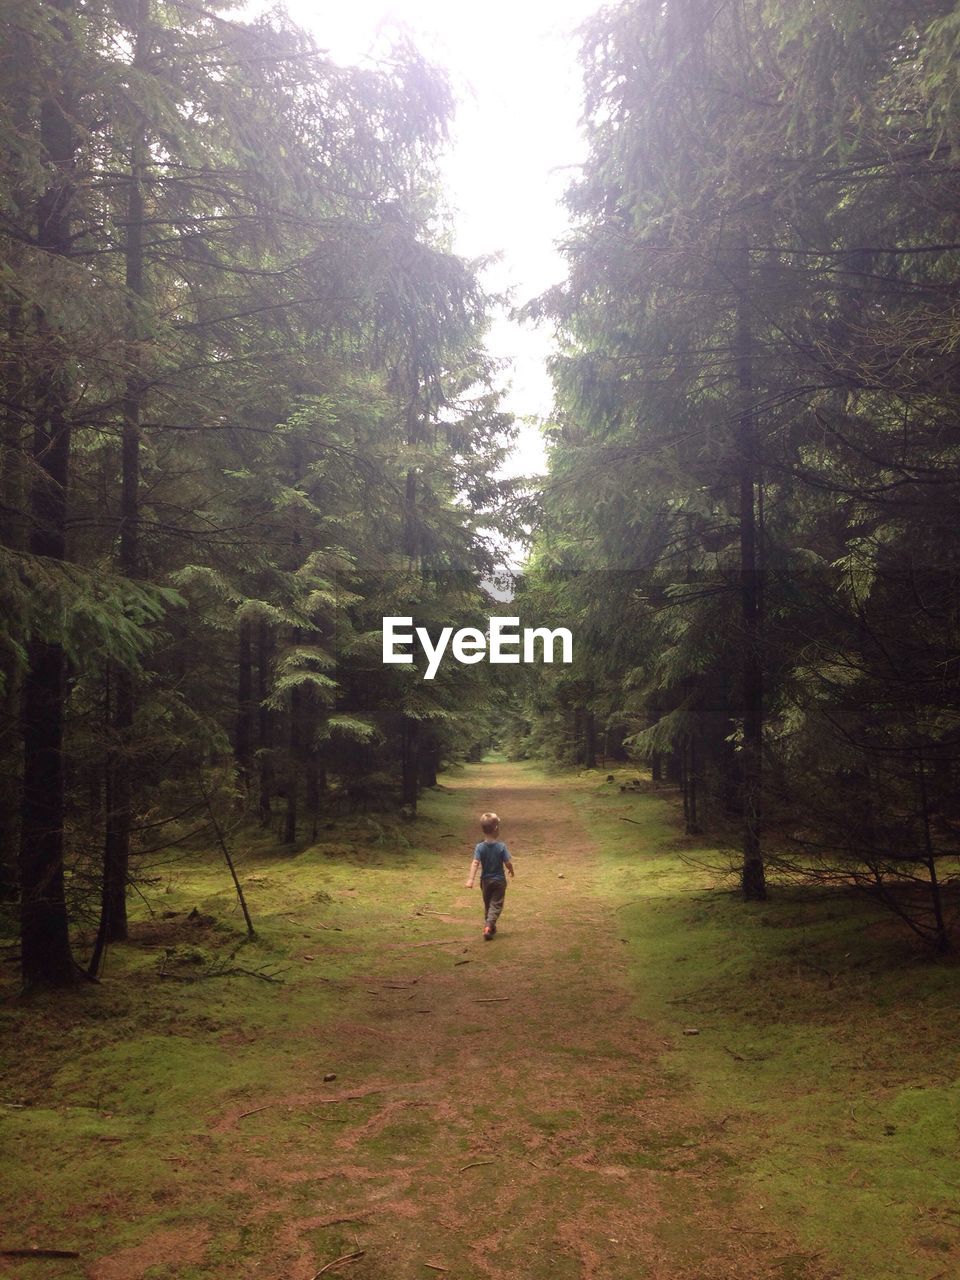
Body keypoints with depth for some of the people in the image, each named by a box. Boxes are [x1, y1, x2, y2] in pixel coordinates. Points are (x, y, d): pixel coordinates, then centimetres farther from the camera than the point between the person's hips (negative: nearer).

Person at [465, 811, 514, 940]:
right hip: (499, 880, -2)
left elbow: (475, 863, -20)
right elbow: (508, 863, -14)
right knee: (496, 905, 3)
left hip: (485, 881, 3)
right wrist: (511, 871, 7)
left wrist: (471, 879, -24)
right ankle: (489, 926, -16)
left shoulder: (480, 847, -11)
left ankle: (490, 926, 31)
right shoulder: (501, 846, -16)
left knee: (487, 904, 21)